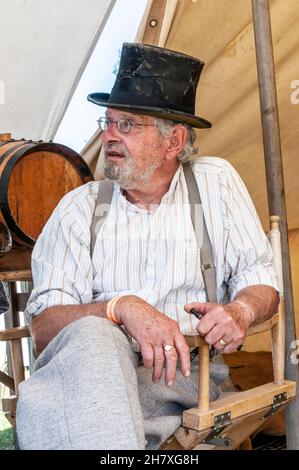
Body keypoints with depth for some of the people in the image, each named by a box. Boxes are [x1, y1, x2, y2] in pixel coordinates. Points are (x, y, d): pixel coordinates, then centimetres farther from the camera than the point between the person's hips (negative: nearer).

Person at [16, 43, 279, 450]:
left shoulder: (216, 181, 6)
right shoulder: (80, 207, 5)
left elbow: (260, 281, 8)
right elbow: (44, 325, -4)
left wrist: (241, 310, -16)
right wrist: (122, 306, -24)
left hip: (183, 374, -2)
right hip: (89, 367, 3)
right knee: (92, 335, -35)